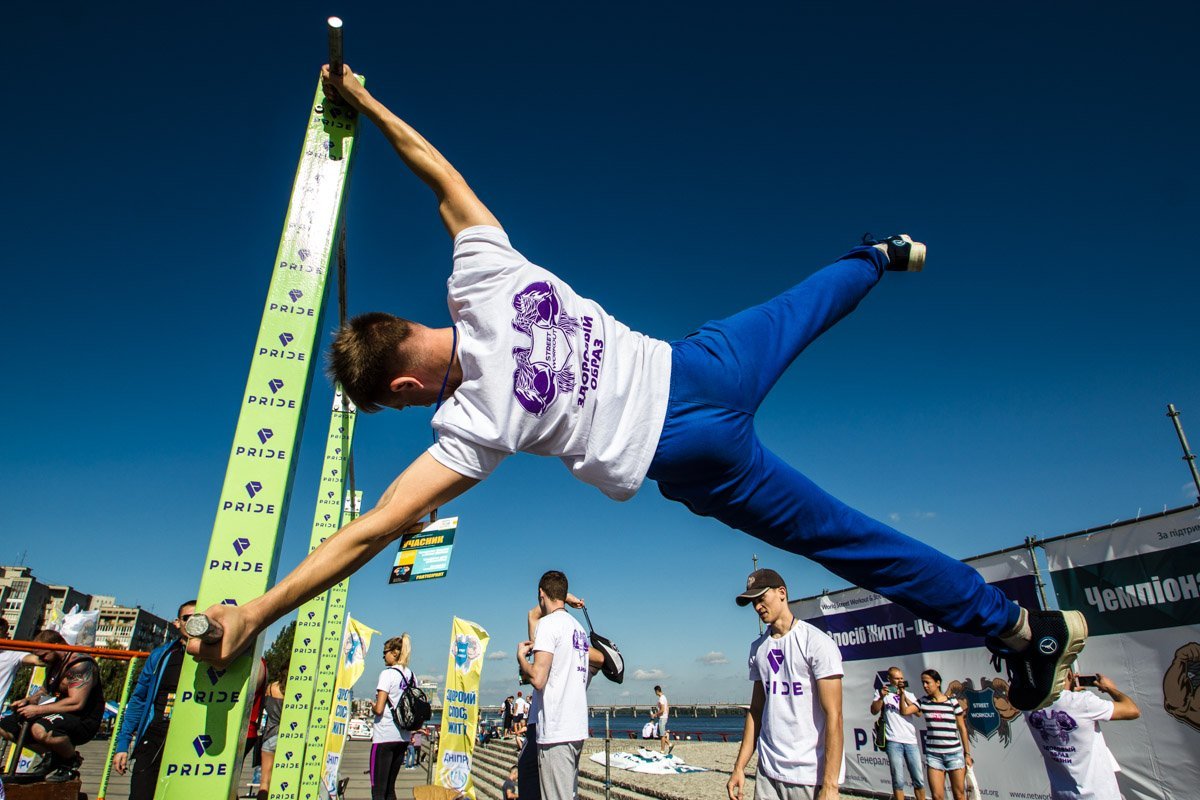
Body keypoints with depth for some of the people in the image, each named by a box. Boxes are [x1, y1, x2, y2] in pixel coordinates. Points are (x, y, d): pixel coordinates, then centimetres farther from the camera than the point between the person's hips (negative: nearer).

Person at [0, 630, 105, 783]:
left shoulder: (81, 664, -21)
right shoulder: (53, 663, 10)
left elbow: (76, 703, -28)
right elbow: (46, 690, 25)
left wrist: (39, 710, -22)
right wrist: (27, 700, 5)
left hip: (83, 722, -10)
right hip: (60, 716, 10)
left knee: (41, 729, -38)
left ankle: (72, 761, -8)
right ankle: (51, 757, 16)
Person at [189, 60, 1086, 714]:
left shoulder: (474, 424, -19)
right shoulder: (483, 277, -7)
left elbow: (374, 531, -17)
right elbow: (444, 173, 5)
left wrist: (253, 612, -10)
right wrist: (366, 102, 16)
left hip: (694, 456, -5)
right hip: (697, 364, 5)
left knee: (845, 538, 9)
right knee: (806, 303, 33)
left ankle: (1019, 625, 21)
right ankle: (882, 253, 58)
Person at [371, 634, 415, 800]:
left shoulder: (387, 674, -12)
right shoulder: (412, 676, 8)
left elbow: (379, 709, -17)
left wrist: (372, 706, 3)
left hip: (385, 736, -7)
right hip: (403, 737, 7)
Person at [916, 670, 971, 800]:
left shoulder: (952, 702, -1)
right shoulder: (923, 702, 4)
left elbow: (962, 728, 4)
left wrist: (967, 754, 4)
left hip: (954, 753, -1)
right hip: (933, 754, 1)